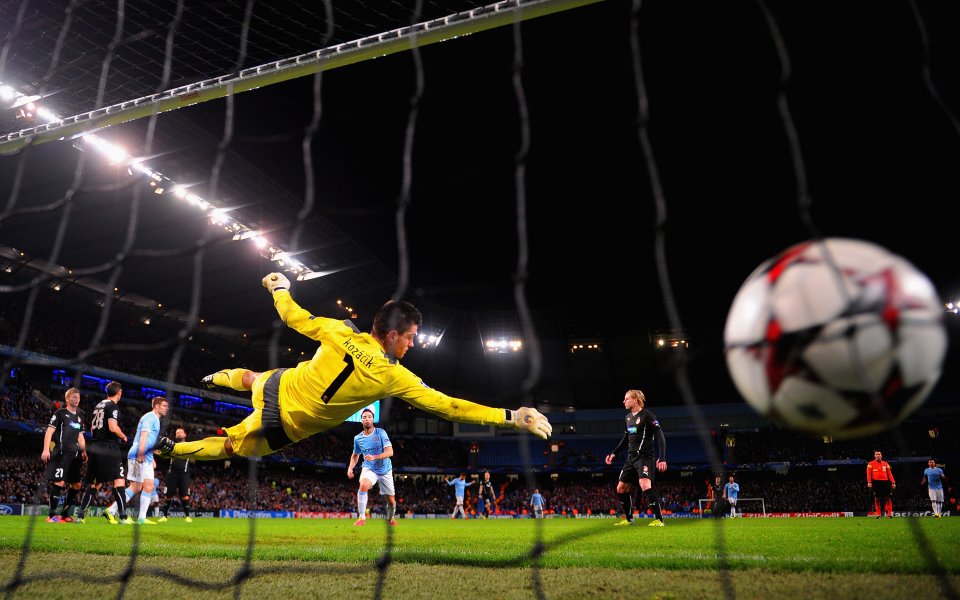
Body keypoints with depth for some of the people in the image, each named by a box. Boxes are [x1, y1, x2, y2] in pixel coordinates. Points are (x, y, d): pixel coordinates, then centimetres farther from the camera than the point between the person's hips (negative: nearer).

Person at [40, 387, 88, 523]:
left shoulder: (79, 418, 21)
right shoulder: (60, 413, 1)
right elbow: (49, 431, -5)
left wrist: (84, 451, 14)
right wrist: (46, 450, -14)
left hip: (74, 455, 8)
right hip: (61, 454, -7)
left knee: (76, 485, 5)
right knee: (59, 483, -14)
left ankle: (65, 514, 13)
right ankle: (51, 515, -7)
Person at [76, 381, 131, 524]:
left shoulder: (98, 406, 19)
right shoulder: (113, 406, -8)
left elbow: (92, 429, 22)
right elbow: (113, 427, -19)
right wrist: (123, 437, -2)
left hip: (95, 447, 9)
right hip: (109, 447, -8)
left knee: (94, 483, 14)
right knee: (119, 480, -7)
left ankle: (80, 515, 11)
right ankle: (123, 516, -11)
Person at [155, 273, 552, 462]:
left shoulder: (339, 332, -16)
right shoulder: (395, 376, -23)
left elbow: (294, 318, -1)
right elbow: (448, 407, -24)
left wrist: (279, 287, 20)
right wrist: (512, 417, -22)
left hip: (277, 388, 3)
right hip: (286, 427, -3)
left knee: (252, 377, 39)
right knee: (231, 447, 21)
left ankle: (218, 378, 64)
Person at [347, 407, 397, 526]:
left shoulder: (380, 433, -13)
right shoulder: (358, 438, -2)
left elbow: (390, 452, -21)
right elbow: (355, 455, 16)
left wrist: (374, 457, -34)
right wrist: (350, 467, -1)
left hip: (385, 471, -1)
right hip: (369, 469, 1)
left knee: (391, 501, 7)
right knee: (363, 486, -33)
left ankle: (390, 518, 40)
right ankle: (362, 518, -22)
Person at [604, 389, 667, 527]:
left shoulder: (647, 415, -11)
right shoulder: (628, 417, 13)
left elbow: (660, 437, -15)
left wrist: (662, 458, -24)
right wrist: (614, 453, 21)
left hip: (644, 457, -8)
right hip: (631, 457, 8)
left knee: (645, 485, -27)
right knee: (621, 488, 9)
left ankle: (659, 519, -18)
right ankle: (628, 519, 23)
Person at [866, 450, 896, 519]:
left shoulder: (886, 464, 12)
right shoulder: (871, 464, 4)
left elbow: (889, 473, 9)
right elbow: (868, 474, -3)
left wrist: (893, 482, 0)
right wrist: (869, 482, -14)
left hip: (885, 482, 2)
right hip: (876, 482, -2)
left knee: (888, 498, -1)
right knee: (877, 498, 0)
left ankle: (889, 514, 6)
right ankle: (879, 514, 6)